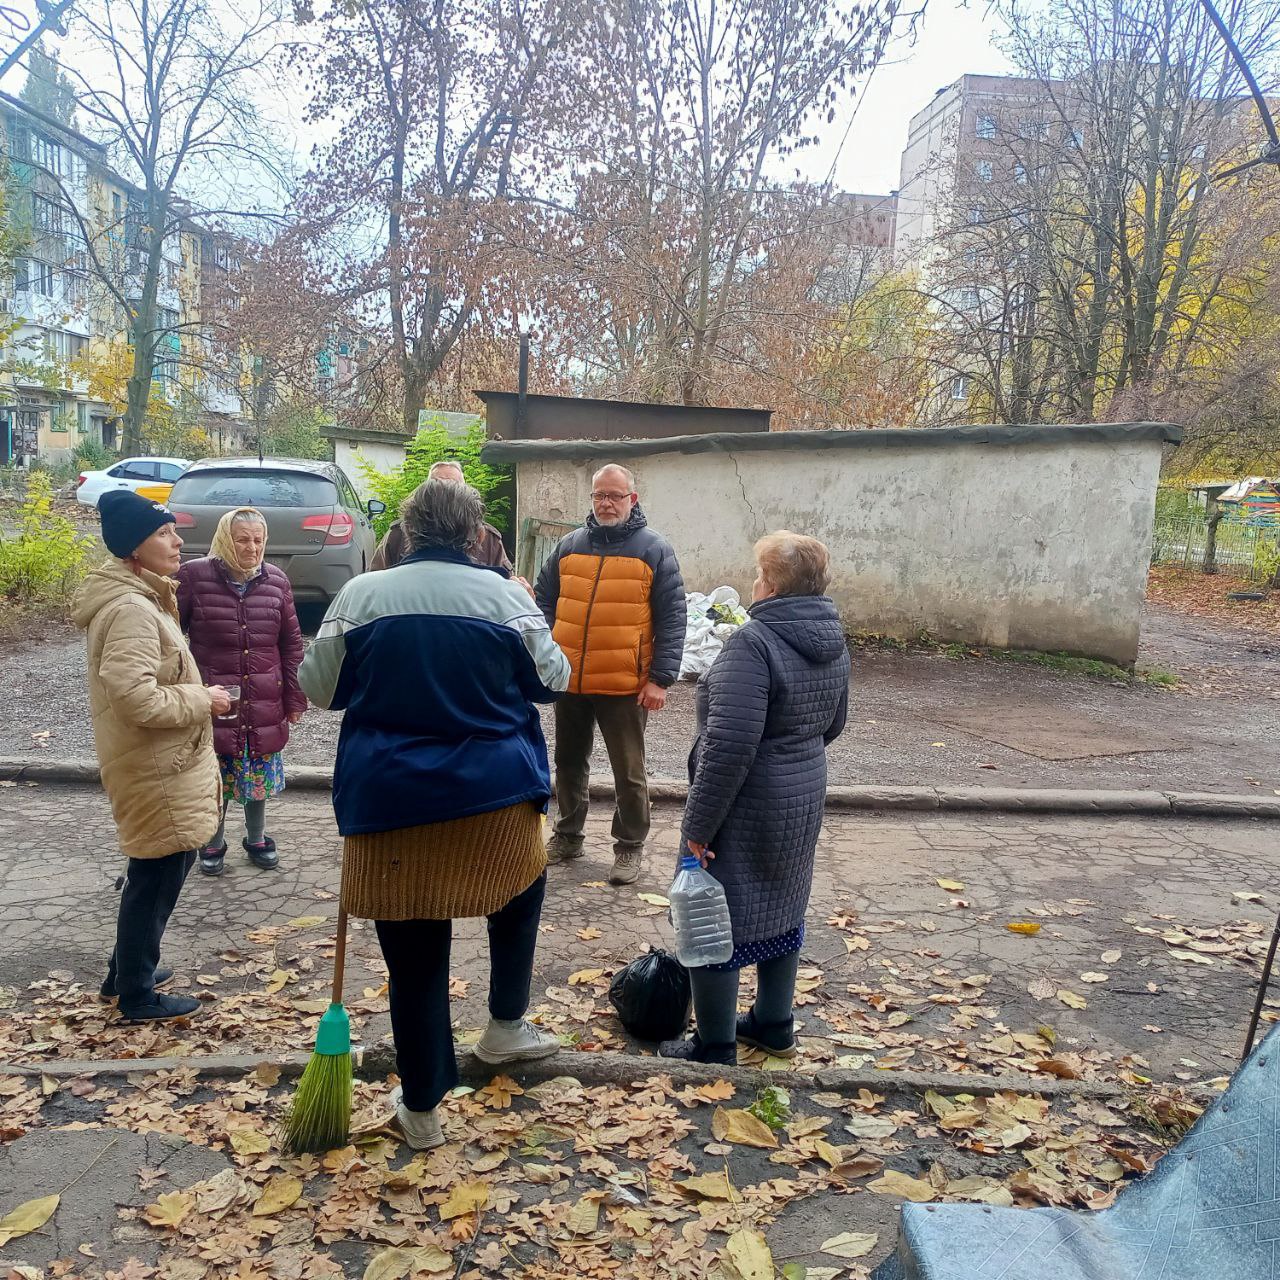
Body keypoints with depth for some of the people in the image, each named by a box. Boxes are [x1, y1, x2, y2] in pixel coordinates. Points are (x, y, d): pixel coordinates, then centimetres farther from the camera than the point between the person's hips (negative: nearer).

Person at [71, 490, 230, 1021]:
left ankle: (126, 970, 38)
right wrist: (202, 701, -18)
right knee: (157, 878, 4)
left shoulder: (138, 597, 11)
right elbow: (136, 697, -30)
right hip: (154, 769, -10)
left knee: (156, 873, 22)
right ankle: (137, 995, 19)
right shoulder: (132, 609, -23)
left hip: (163, 762, 10)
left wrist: (195, 694, 14)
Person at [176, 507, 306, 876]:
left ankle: (257, 839, 33)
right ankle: (213, 843, 28)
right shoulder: (194, 576, -8)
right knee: (213, 779, 7)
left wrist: (294, 699, 7)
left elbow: (291, 643, 7)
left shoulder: (276, 580, 1)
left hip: (264, 704, 3)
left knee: (259, 776, 13)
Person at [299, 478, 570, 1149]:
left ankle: (421, 1107, 22)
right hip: (494, 794, 0)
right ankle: (505, 1026, 35)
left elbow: (318, 687, 5)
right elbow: (553, 678, 4)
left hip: (390, 799, 0)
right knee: (520, 894, 30)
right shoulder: (502, 593, -4)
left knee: (415, 955, 10)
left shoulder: (361, 594, -3)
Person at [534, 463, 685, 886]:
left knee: (628, 772, 6)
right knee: (569, 763, 17)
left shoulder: (655, 550, -2)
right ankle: (568, 835, 34)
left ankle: (630, 847, 21)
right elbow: (544, 602, 12)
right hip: (569, 681, 4)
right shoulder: (569, 546, 7)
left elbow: (672, 619, -5)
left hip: (626, 686, -4)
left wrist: (660, 678, -11)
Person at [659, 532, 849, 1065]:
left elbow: (730, 745, -29)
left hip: (747, 807, -8)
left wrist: (697, 823, -22)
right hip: (804, 800, 8)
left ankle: (715, 1047, 17)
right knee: (781, 911, 22)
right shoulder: (832, 642, 3)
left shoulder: (753, 642, -24)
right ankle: (774, 1025, 37)